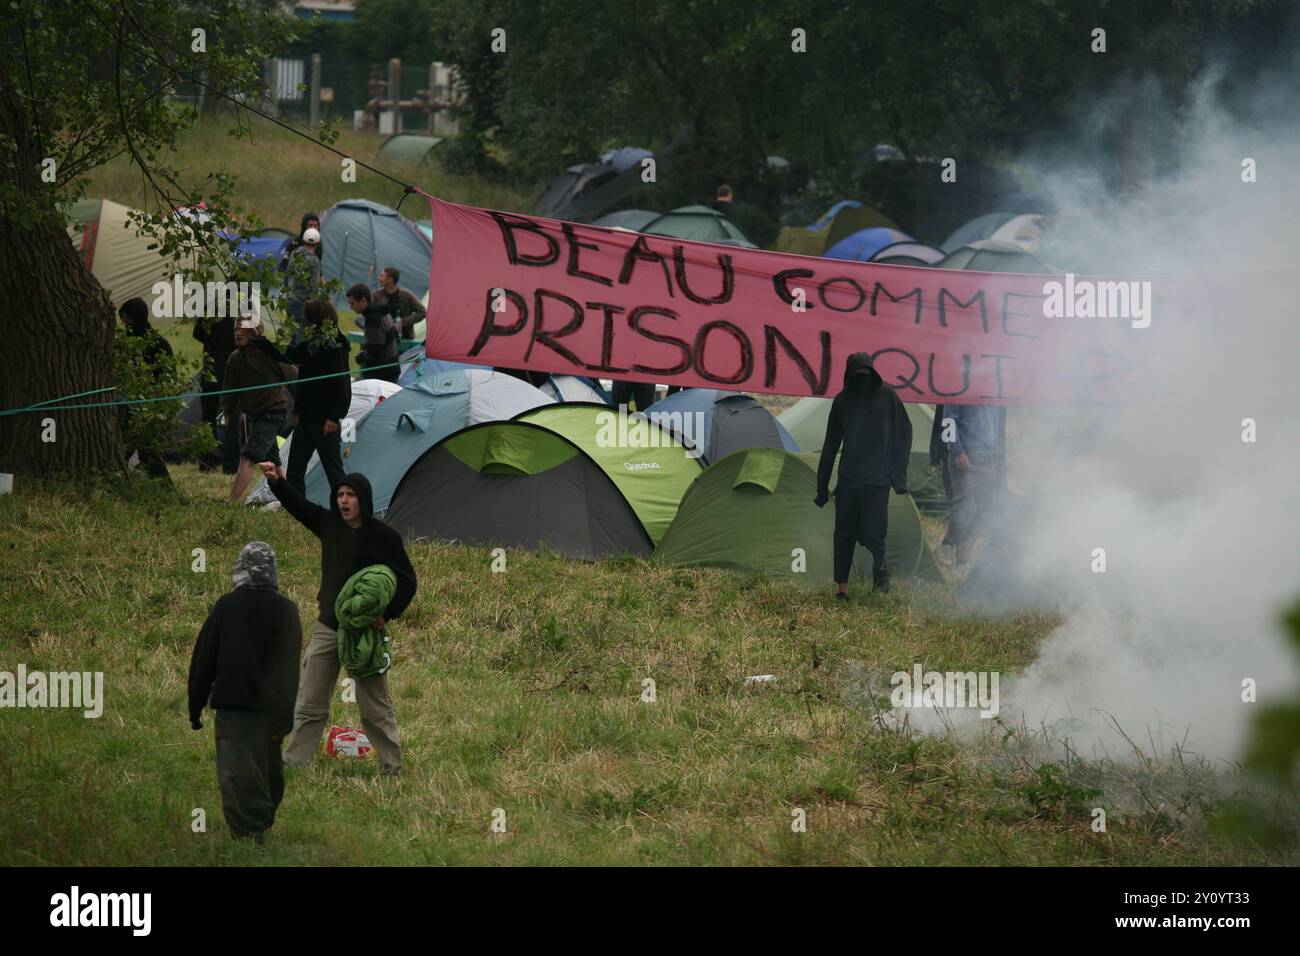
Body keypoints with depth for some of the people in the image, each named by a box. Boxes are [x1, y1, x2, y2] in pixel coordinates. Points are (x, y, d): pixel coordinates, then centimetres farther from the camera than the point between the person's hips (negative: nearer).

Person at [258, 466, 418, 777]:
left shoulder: (383, 537, -10)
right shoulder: (330, 524, 5)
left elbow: (407, 582, -6)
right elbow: (298, 505, 18)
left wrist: (388, 614, -18)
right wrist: (278, 482, 1)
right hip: (328, 627, 5)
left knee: (375, 706, 2)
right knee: (309, 704, 7)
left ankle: (392, 768, 12)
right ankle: (292, 762, 11)